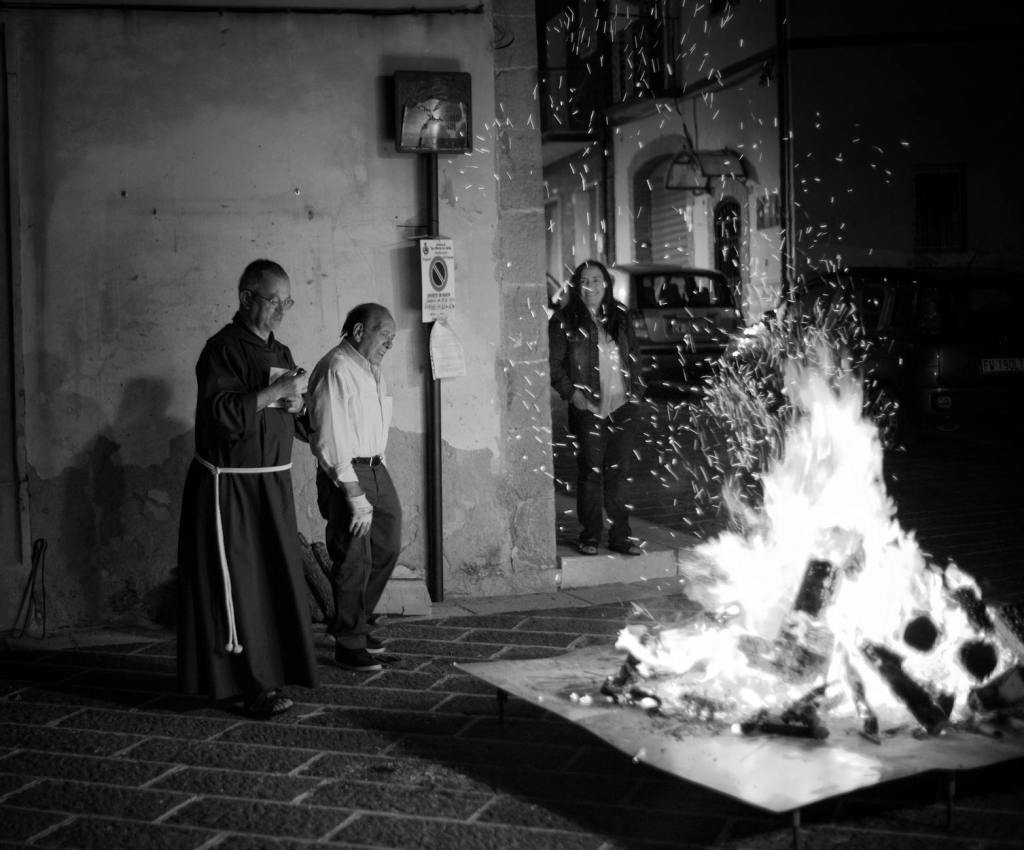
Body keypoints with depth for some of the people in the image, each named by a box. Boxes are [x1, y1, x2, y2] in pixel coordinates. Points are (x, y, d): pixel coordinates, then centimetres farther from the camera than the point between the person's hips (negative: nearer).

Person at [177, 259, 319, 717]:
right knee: (235, 585, -2)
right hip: (228, 486, -8)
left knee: (277, 579, 12)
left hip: (273, 485, 8)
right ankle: (245, 685, 5)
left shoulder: (280, 352, 13)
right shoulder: (223, 348, -11)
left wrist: (295, 404, -2)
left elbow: (300, 426, 19)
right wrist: (274, 391, -20)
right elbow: (220, 412, -24)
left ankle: (270, 671, 24)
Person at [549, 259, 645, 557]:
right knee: (591, 472, -1)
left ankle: (620, 536, 12)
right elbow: (553, 363, -2)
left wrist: (636, 390, 9)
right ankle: (590, 536, 10)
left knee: (618, 472, 5)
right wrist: (571, 392, -10)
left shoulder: (620, 316, 13)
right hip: (588, 408, -3)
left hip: (623, 406, 3)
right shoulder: (564, 321, 0)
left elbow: (633, 356, 18)